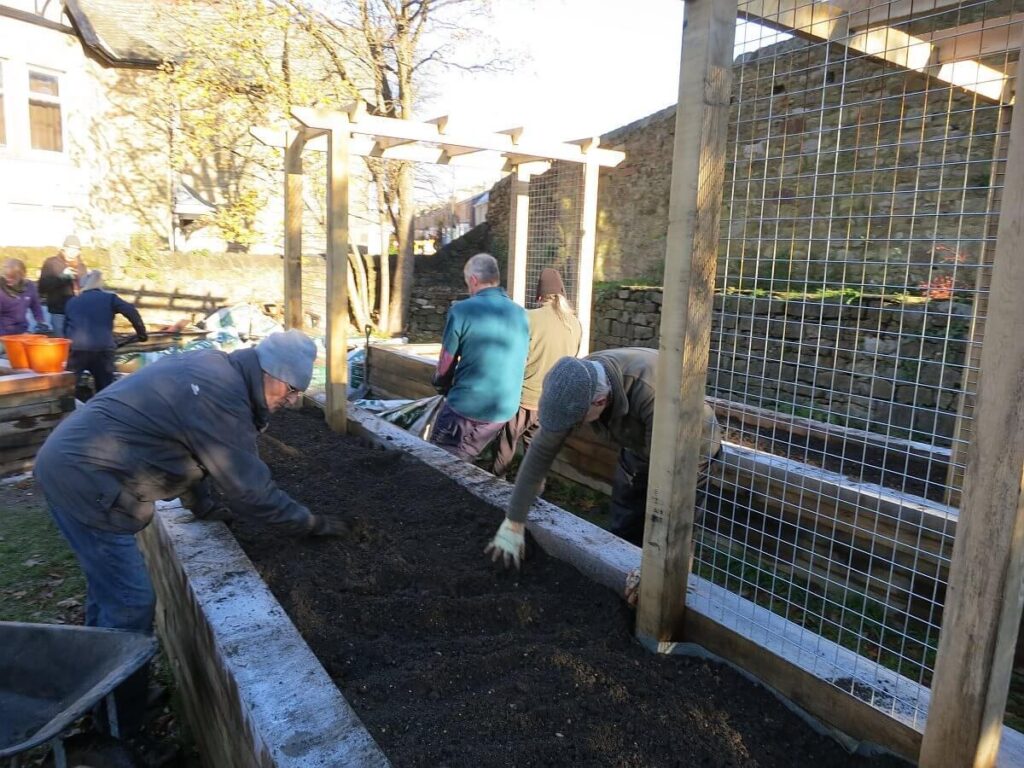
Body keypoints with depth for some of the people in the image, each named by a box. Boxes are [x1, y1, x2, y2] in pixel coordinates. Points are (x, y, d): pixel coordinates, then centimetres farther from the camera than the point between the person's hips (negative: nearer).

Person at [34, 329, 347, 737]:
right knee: (130, 602, -2)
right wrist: (312, 523, -8)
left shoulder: (214, 367, 6)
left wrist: (204, 503, 18)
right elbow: (252, 493, -19)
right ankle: (121, 723, 15)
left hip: (68, 461, 11)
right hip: (86, 481, -11)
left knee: (107, 583, 23)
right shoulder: (222, 398, -24)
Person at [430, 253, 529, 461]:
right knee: (461, 464, 21)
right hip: (504, 409, 6)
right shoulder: (520, 314, 6)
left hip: (467, 408, -6)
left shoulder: (462, 310, -12)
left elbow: (445, 366, -5)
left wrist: (443, 387, 15)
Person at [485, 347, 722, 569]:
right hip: (639, 448, 5)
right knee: (622, 534, 9)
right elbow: (542, 450, -16)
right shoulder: (575, 387, -25)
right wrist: (514, 521, -14)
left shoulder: (652, 392, -43)